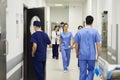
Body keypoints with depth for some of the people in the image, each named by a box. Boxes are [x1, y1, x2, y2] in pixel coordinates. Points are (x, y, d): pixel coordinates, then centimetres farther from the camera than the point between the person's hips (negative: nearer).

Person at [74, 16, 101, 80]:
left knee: (82, 72, 8)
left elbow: (76, 44, 6)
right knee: (90, 71, 14)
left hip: (82, 55, 1)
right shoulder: (95, 32, -3)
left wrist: (77, 53, 20)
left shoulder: (79, 32, 2)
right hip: (92, 56, -1)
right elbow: (98, 45, -5)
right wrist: (99, 55, 5)